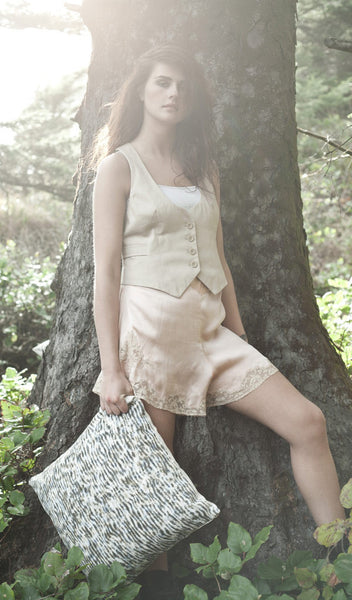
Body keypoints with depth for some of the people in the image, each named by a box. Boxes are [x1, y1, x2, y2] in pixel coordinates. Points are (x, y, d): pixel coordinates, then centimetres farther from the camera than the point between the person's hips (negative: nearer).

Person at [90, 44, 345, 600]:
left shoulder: (203, 169, 19)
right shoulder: (119, 164, 2)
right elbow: (106, 271, -6)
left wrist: (239, 334, 14)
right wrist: (111, 366, -12)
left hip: (209, 329, 6)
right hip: (149, 326, -5)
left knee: (307, 422, -4)